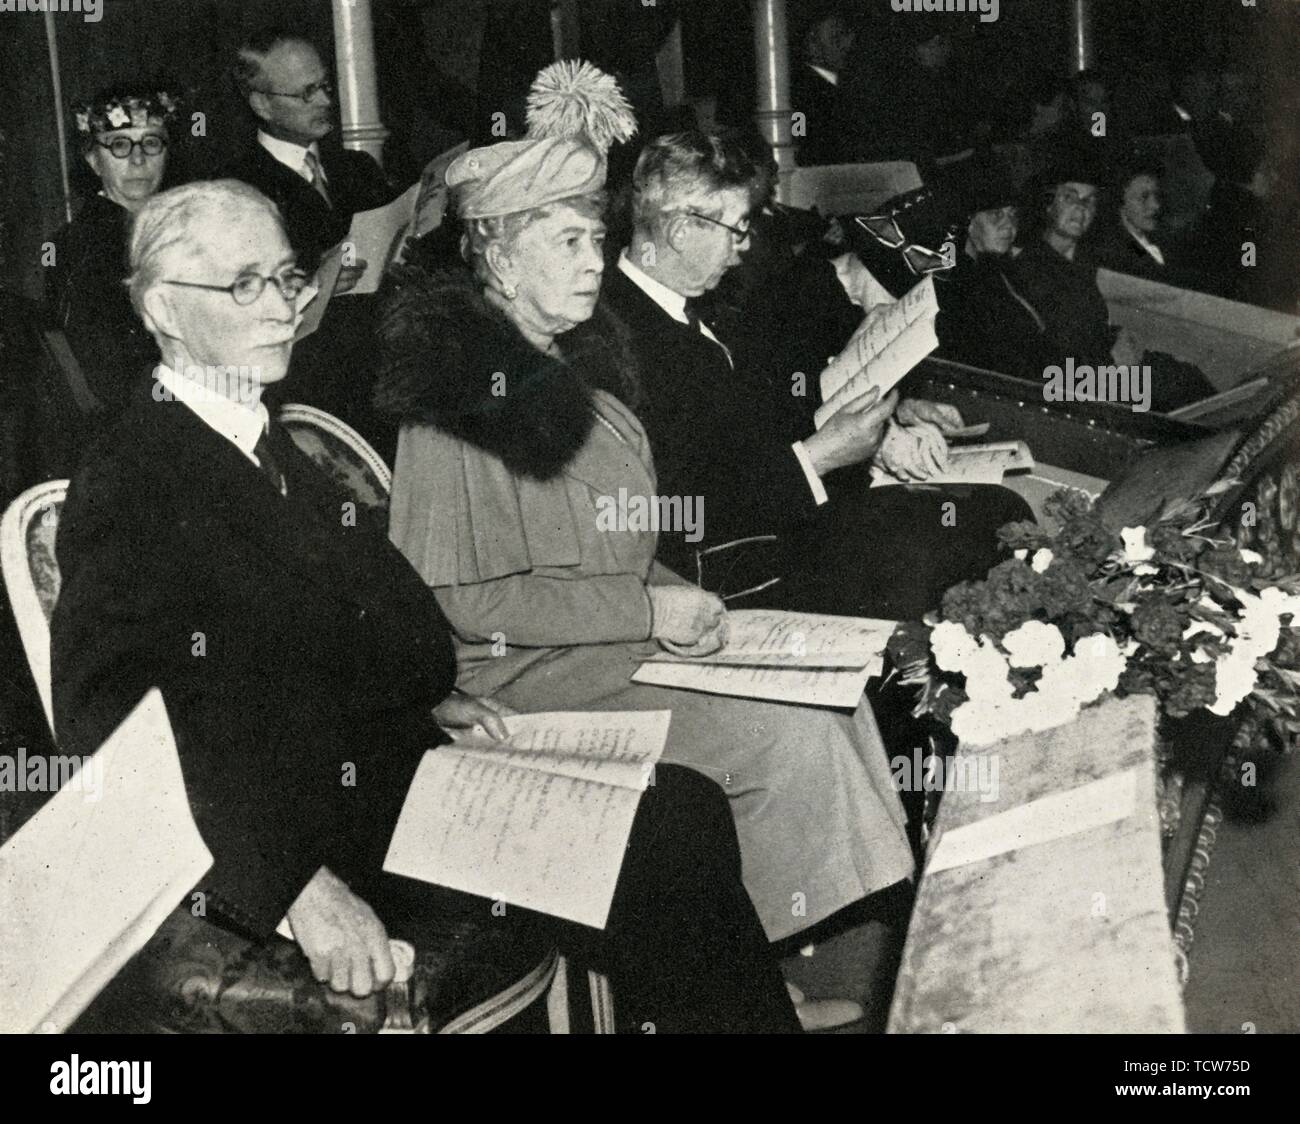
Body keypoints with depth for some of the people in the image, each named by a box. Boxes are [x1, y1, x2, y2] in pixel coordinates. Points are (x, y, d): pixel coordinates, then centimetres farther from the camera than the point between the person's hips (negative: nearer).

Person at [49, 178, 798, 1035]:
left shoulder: (271, 449, 15)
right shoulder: (129, 490, -13)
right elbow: (113, 737, -21)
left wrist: (427, 700, 6)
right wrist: (298, 886, -29)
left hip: (372, 766, 9)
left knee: (683, 810, -6)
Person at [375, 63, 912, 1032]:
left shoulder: (567, 360, 14)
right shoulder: (462, 382, -15)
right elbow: (465, 597, -18)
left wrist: (678, 600, 4)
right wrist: (646, 608, -18)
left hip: (619, 639, 9)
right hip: (521, 677, -9)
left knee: (832, 689, -7)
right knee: (791, 735, -17)